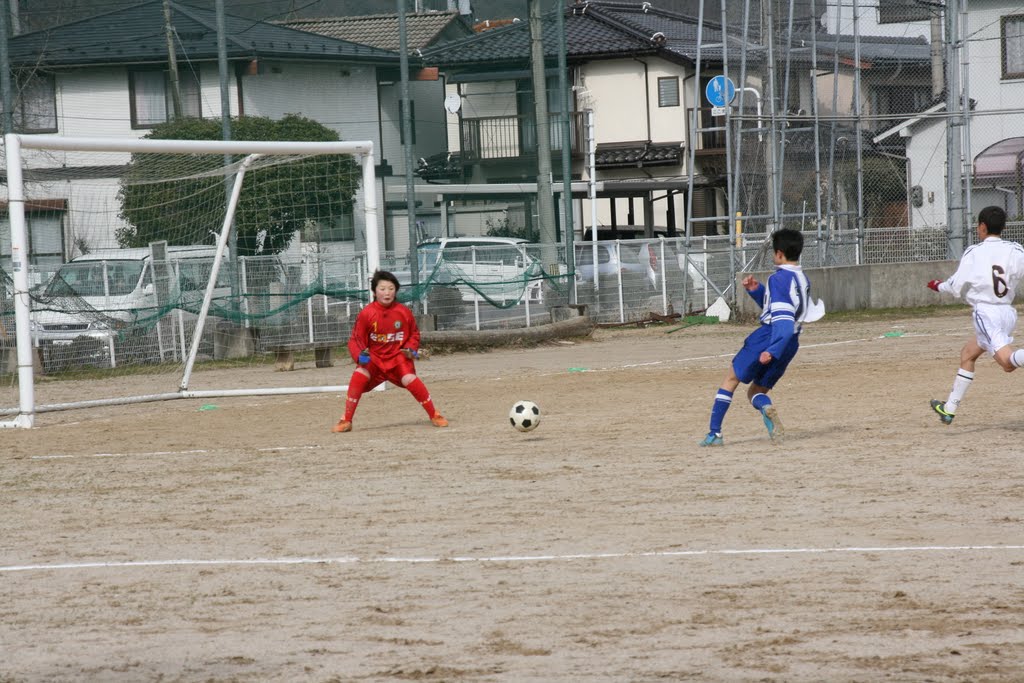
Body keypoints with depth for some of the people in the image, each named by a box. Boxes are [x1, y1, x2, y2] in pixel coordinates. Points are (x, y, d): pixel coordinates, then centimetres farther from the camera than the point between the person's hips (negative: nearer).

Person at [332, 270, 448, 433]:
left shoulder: (404, 312, -6)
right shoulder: (366, 314, -11)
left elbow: (414, 334, 10)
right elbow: (355, 340, -6)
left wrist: (411, 349, -9)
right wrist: (360, 355, -25)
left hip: (398, 357, 0)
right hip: (374, 358, 0)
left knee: (410, 379, -25)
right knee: (359, 376, -26)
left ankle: (434, 415, -8)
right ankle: (346, 421, -16)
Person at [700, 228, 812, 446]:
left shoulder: (779, 278, -12)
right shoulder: (803, 279, 17)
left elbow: (783, 318, -22)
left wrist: (772, 351, -29)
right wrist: (756, 290, 13)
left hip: (767, 338, -8)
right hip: (791, 344, 8)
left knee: (731, 379, 8)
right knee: (756, 391, 14)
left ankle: (715, 432, 2)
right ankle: (766, 407, -22)